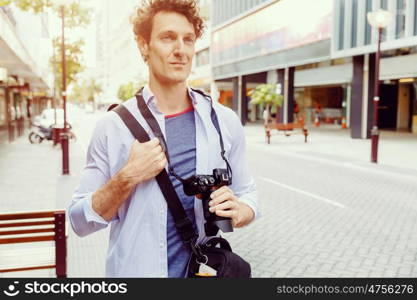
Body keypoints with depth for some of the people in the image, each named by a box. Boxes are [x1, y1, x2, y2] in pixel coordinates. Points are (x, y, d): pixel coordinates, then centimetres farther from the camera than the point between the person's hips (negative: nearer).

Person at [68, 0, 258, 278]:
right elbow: (80, 221, -7)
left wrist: (238, 212, -16)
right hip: (135, 270, -1)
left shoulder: (225, 121, -4)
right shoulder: (114, 125, -9)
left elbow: (247, 193, 5)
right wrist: (126, 179, -22)